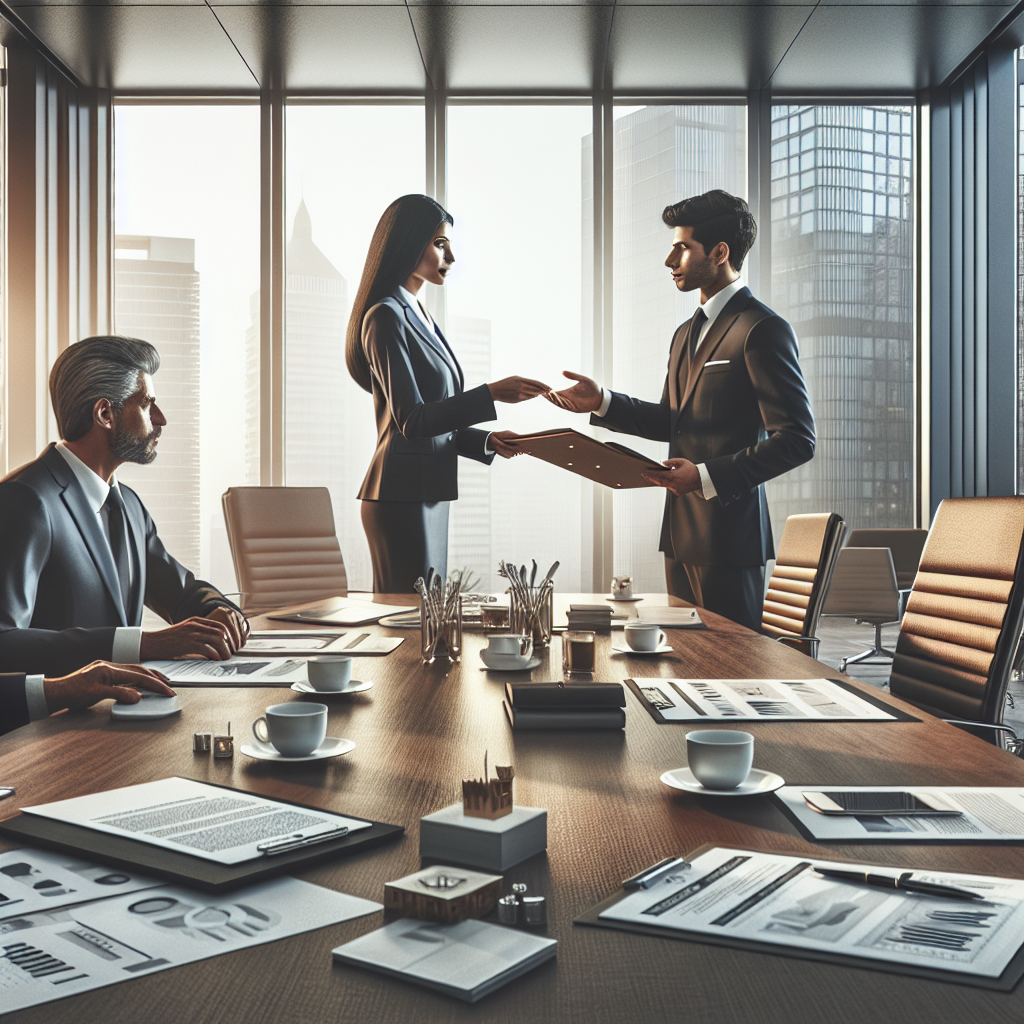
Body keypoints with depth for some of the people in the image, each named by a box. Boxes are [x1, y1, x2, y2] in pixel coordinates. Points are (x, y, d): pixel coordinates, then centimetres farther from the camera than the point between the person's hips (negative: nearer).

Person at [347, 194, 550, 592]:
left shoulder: (417, 315, 19)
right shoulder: (386, 316, -10)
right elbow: (411, 421, -18)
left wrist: (488, 441, 7)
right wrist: (492, 394, -21)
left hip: (427, 496, 9)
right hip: (402, 496, -9)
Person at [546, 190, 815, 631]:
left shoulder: (763, 330, -11)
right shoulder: (687, 333, 19)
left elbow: (797, 439, -16)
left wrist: (708, 476, -23)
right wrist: (603, 402, 9)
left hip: (727, 533, -9)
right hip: (681, 529, 9)